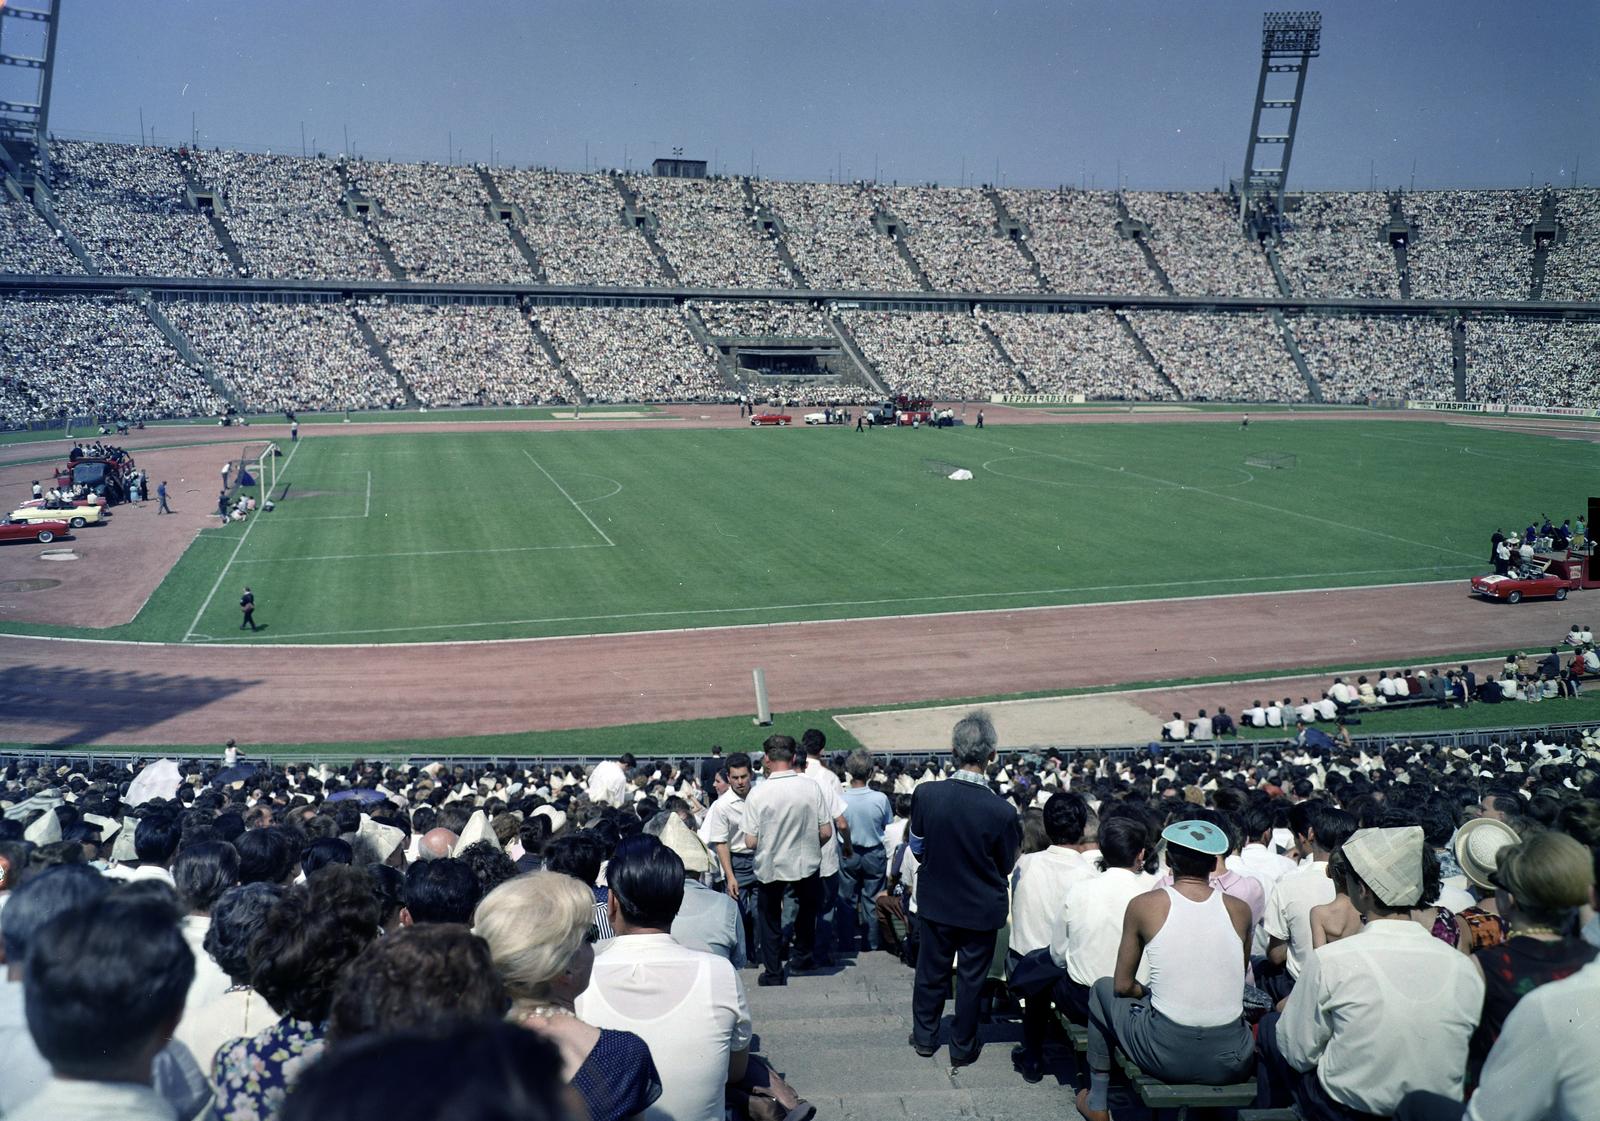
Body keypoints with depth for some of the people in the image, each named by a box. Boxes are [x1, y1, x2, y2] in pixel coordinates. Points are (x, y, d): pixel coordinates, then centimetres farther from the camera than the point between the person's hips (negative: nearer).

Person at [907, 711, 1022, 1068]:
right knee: (971, 978, 16)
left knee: (931, 970, 20)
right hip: (982, 908, -2)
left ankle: (925, 1036, 37)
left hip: (935, 901, 2)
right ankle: (963, 1047, 32)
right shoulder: (1002, 811, -25)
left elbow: (916, 847, -4)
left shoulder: (925, 794, -20)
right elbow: (1007, 866, -8)